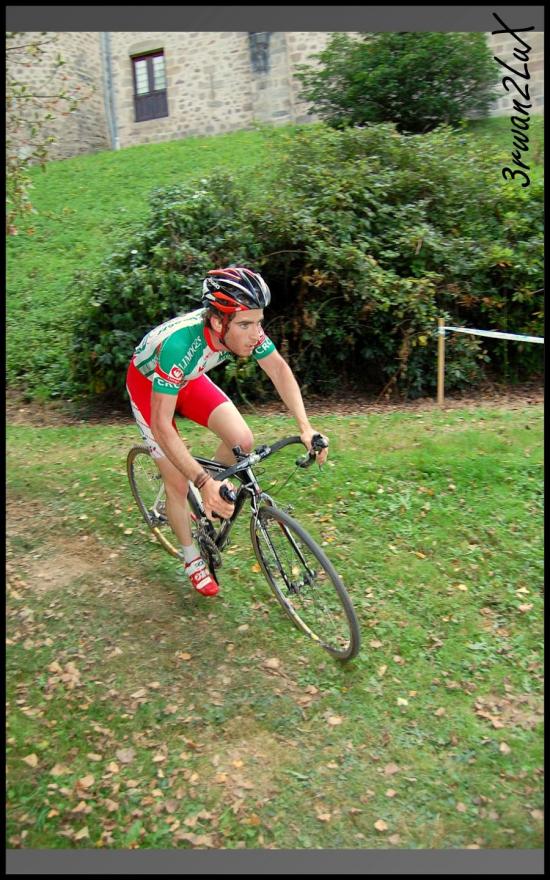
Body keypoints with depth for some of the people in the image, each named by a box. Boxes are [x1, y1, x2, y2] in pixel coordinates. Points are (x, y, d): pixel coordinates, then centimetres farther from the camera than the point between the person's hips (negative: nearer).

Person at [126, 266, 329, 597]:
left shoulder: (246, 328, -28)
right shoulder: (179, 345, -43)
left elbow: (280, 369, -13)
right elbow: (162, 426, -42)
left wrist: (305, 427, -23)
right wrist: (204, 482, -48)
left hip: (188, 378, 5)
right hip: (148, 383, -5)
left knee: (242, 441, -13)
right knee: (178, 482, -6)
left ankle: (214, 499, 18)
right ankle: (193, 559, 19)